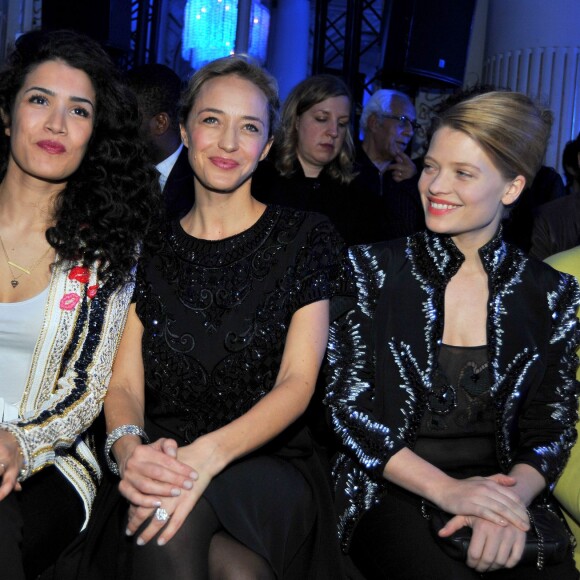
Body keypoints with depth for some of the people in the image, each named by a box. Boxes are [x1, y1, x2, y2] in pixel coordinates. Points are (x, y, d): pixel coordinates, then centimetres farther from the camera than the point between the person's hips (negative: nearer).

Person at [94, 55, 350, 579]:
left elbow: (297, 383, -7)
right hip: (162, 454, 1)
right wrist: (129, 448, -22)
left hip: (270, 462, 0)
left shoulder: (305, 237, 4)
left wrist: (209, 453, -25)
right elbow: (124, 384, 3)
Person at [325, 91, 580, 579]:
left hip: (504, 498, 3)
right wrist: (444, 488, -16)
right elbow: (348, 402, -4)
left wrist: (512, 496, -16)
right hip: (390, 495, -2)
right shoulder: (375, 269, 1)